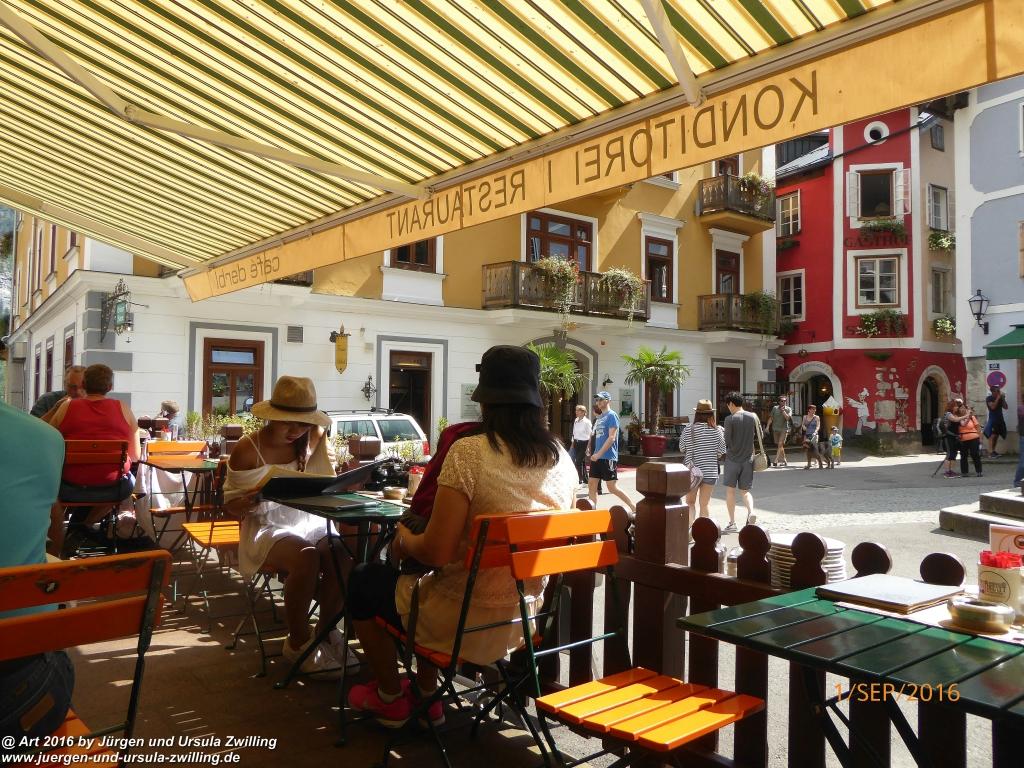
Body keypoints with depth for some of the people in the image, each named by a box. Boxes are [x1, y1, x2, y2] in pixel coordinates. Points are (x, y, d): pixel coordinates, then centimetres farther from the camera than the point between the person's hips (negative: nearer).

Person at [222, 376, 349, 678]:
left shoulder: (312, 441, 3)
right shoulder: (248, 449, -8)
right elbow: (231, 507, -4)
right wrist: (248, 502, -26)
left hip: (310, 524, 4)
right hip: (267, 529, -3)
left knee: (344, 553, -28)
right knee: (306, 557, -34)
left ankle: (324, 629, -2)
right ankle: (298, 643, -10)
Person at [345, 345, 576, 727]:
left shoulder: (468, 452, -22)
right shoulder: (562, 459, -4)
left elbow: (437, 552, -23)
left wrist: (404, 540, -1)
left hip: (466, 624, -6)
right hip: (523, 620, 6)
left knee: (364, 579, 22)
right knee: (429, 581, 35)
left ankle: (390, 698, 36)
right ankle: (427, 695, 41)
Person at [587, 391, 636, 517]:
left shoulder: (611, 415, -9)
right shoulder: (599, 417, 17)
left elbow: (612, 438, -18)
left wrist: (599, 454, -20)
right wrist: (595, 454, 14)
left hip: (608, 457, -8)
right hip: (597, 457, 8)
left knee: (612, 487, -6)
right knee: (592, 485, 5)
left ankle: (634, 508, 6)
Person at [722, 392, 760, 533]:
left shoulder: (730, 419, -12)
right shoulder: (753, 417, 1)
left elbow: (727, 441, -13)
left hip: (733, 459, -4)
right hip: (748, 459, 4)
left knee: (730, 490, 7)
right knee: (745, 490, 14)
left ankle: (732, 522, 8)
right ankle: (751, 511, -12)